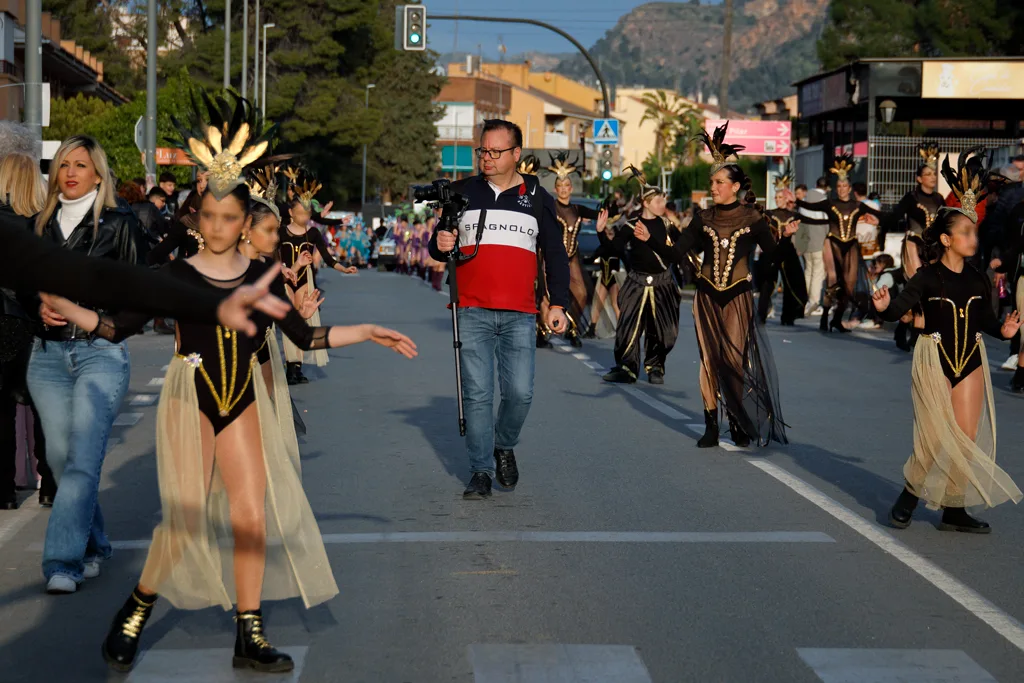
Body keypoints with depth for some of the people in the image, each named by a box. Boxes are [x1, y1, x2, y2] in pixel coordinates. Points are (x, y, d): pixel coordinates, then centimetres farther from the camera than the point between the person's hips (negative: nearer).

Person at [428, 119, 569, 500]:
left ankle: (505, 447, 21)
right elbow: (437, 247, 16)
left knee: (520, 393, -6)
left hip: (520, 316, 0)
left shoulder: (537, 198, 10)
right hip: (473, 313, 0)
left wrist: (558, 303, 5)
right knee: (477, 394, -2)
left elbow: (555, 255, 14)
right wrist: (440, 246, -9)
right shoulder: (463, 193, 11)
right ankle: (481, 471, 7)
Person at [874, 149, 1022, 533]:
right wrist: (883, 307, -40)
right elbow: (899, 309, -19)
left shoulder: (977, 280, 3)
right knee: (935, 439, -5)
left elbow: (985, 318, 13)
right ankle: (909, 497, 15)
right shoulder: (927, 277, -10)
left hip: (970, 361, 4)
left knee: (967, 440, 2)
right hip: (933, 361, -4)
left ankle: (954, 511, 12)